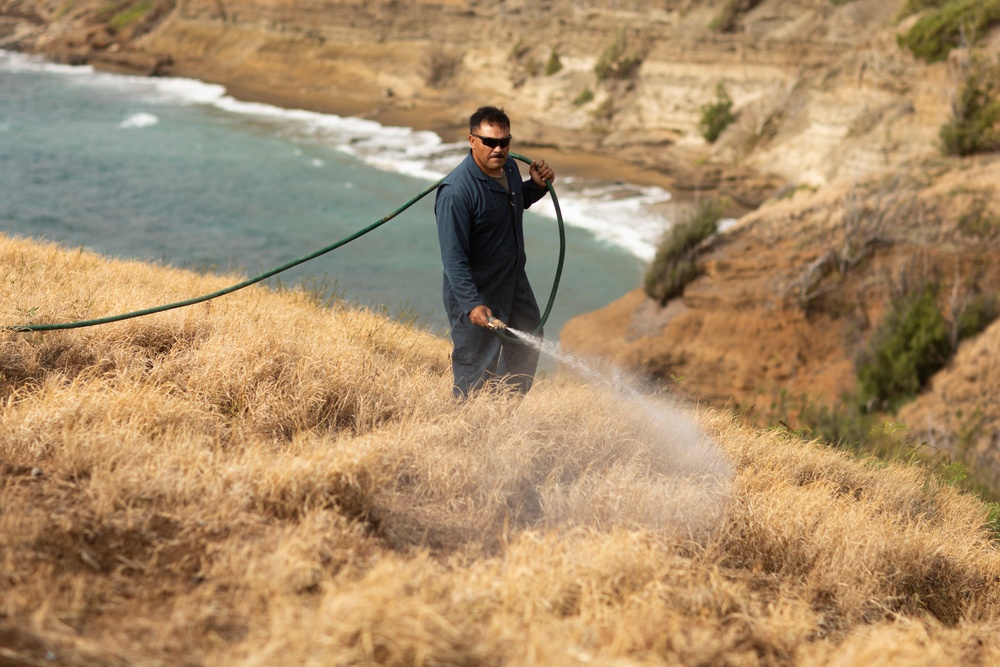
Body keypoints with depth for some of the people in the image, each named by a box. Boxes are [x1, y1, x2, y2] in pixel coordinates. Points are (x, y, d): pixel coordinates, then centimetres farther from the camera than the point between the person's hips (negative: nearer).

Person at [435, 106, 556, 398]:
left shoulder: (509, 167, -2)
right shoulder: (456, 192, -28)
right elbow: (453, 257, -29)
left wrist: (537, 185, 1)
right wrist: (472, 304, -37)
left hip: (515, 283, 9)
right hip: (476, 293, -9)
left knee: (527, 344, 26)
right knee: (477, 371, -1)